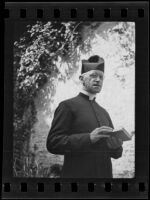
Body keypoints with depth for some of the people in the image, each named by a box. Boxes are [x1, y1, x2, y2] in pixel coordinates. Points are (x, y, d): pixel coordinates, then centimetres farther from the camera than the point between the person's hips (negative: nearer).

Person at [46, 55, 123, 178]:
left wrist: (117, 143, -7)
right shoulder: (67, 106, -2)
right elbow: (53, 143, -12)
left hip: (105, 174, 6)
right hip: (77, 174, -6)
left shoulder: (103, 112, 16)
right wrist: (89, 138, -22)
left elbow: (117, 152, 16)